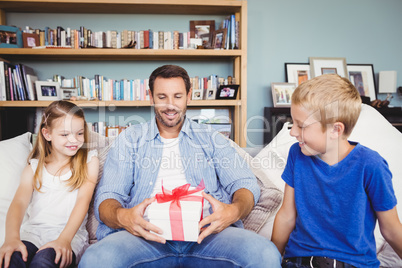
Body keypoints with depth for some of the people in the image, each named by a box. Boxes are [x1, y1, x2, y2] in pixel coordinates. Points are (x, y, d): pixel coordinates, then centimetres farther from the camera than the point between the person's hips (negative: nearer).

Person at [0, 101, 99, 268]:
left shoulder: (88, 160, 8)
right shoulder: (34, 167, 14)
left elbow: (83, 200, -4)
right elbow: (19, 202, -1)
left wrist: (64, 238, -20)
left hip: (70, 232, -2)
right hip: (33, 230, 2)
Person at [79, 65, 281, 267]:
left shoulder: (211, 139, 18)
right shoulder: (129, 139, 16)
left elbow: (245, 184, 7)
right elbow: (107, 196, 7)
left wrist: (234, 211, -18)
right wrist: (122, 217, -19)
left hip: (204, 231, 1)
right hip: (148, 234, -1)